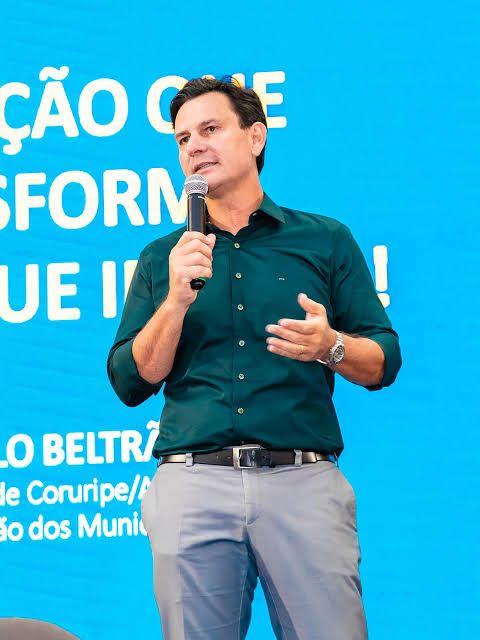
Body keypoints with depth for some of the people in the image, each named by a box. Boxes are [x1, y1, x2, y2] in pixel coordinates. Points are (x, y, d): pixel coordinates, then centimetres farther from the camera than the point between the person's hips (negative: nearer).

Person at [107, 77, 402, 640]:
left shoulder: (326, 240, 12)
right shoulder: (162, 257, 16)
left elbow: (383, 363, 10)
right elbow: (130, 382, 9)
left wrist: (331, 346, -12)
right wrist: (176, 302, -5)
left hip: (304, 481, -1)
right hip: (192, 482, 1)